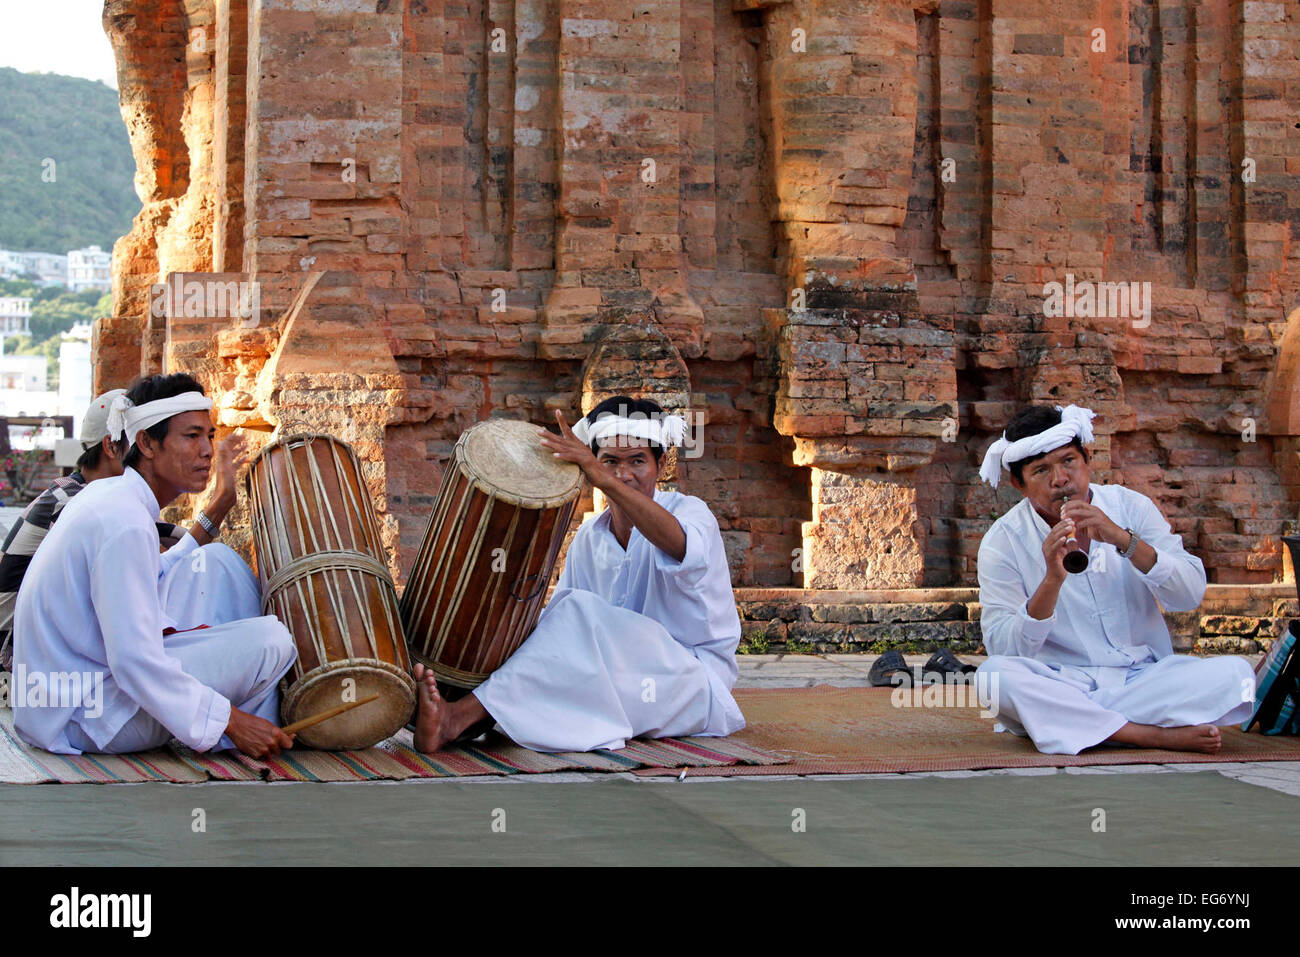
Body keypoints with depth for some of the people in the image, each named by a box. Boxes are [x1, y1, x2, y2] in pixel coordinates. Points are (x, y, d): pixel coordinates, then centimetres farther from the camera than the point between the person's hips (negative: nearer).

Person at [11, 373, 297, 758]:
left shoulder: (104, 493, 7)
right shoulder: (125, 524, -24)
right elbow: (135, 664, -28)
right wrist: (230, 723, -23)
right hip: (84, 723, -11)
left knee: (219, 561, 13)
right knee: (270, 640, -19)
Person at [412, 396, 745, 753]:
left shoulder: (690, 512, -6)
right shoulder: (588, 541, 12)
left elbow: (681, 546, -33)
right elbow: (554, 618, 8)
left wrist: (604, 480, -44)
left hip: (697, 680, -6)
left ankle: (460, 716, -39)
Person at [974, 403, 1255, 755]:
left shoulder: (1129, 507, 4)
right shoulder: (1004, 541, -2)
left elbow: (1191, 595, -6)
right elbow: (1003, 649, -12)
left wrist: (1123, 539, -20)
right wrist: (1052, 580, -26)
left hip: (1143, 677, 2)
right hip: (1060, 684, -1)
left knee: (1235, 674, -22)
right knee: (995, 675, -33)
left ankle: (1080, 725, -20)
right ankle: (1154, 734, -27)